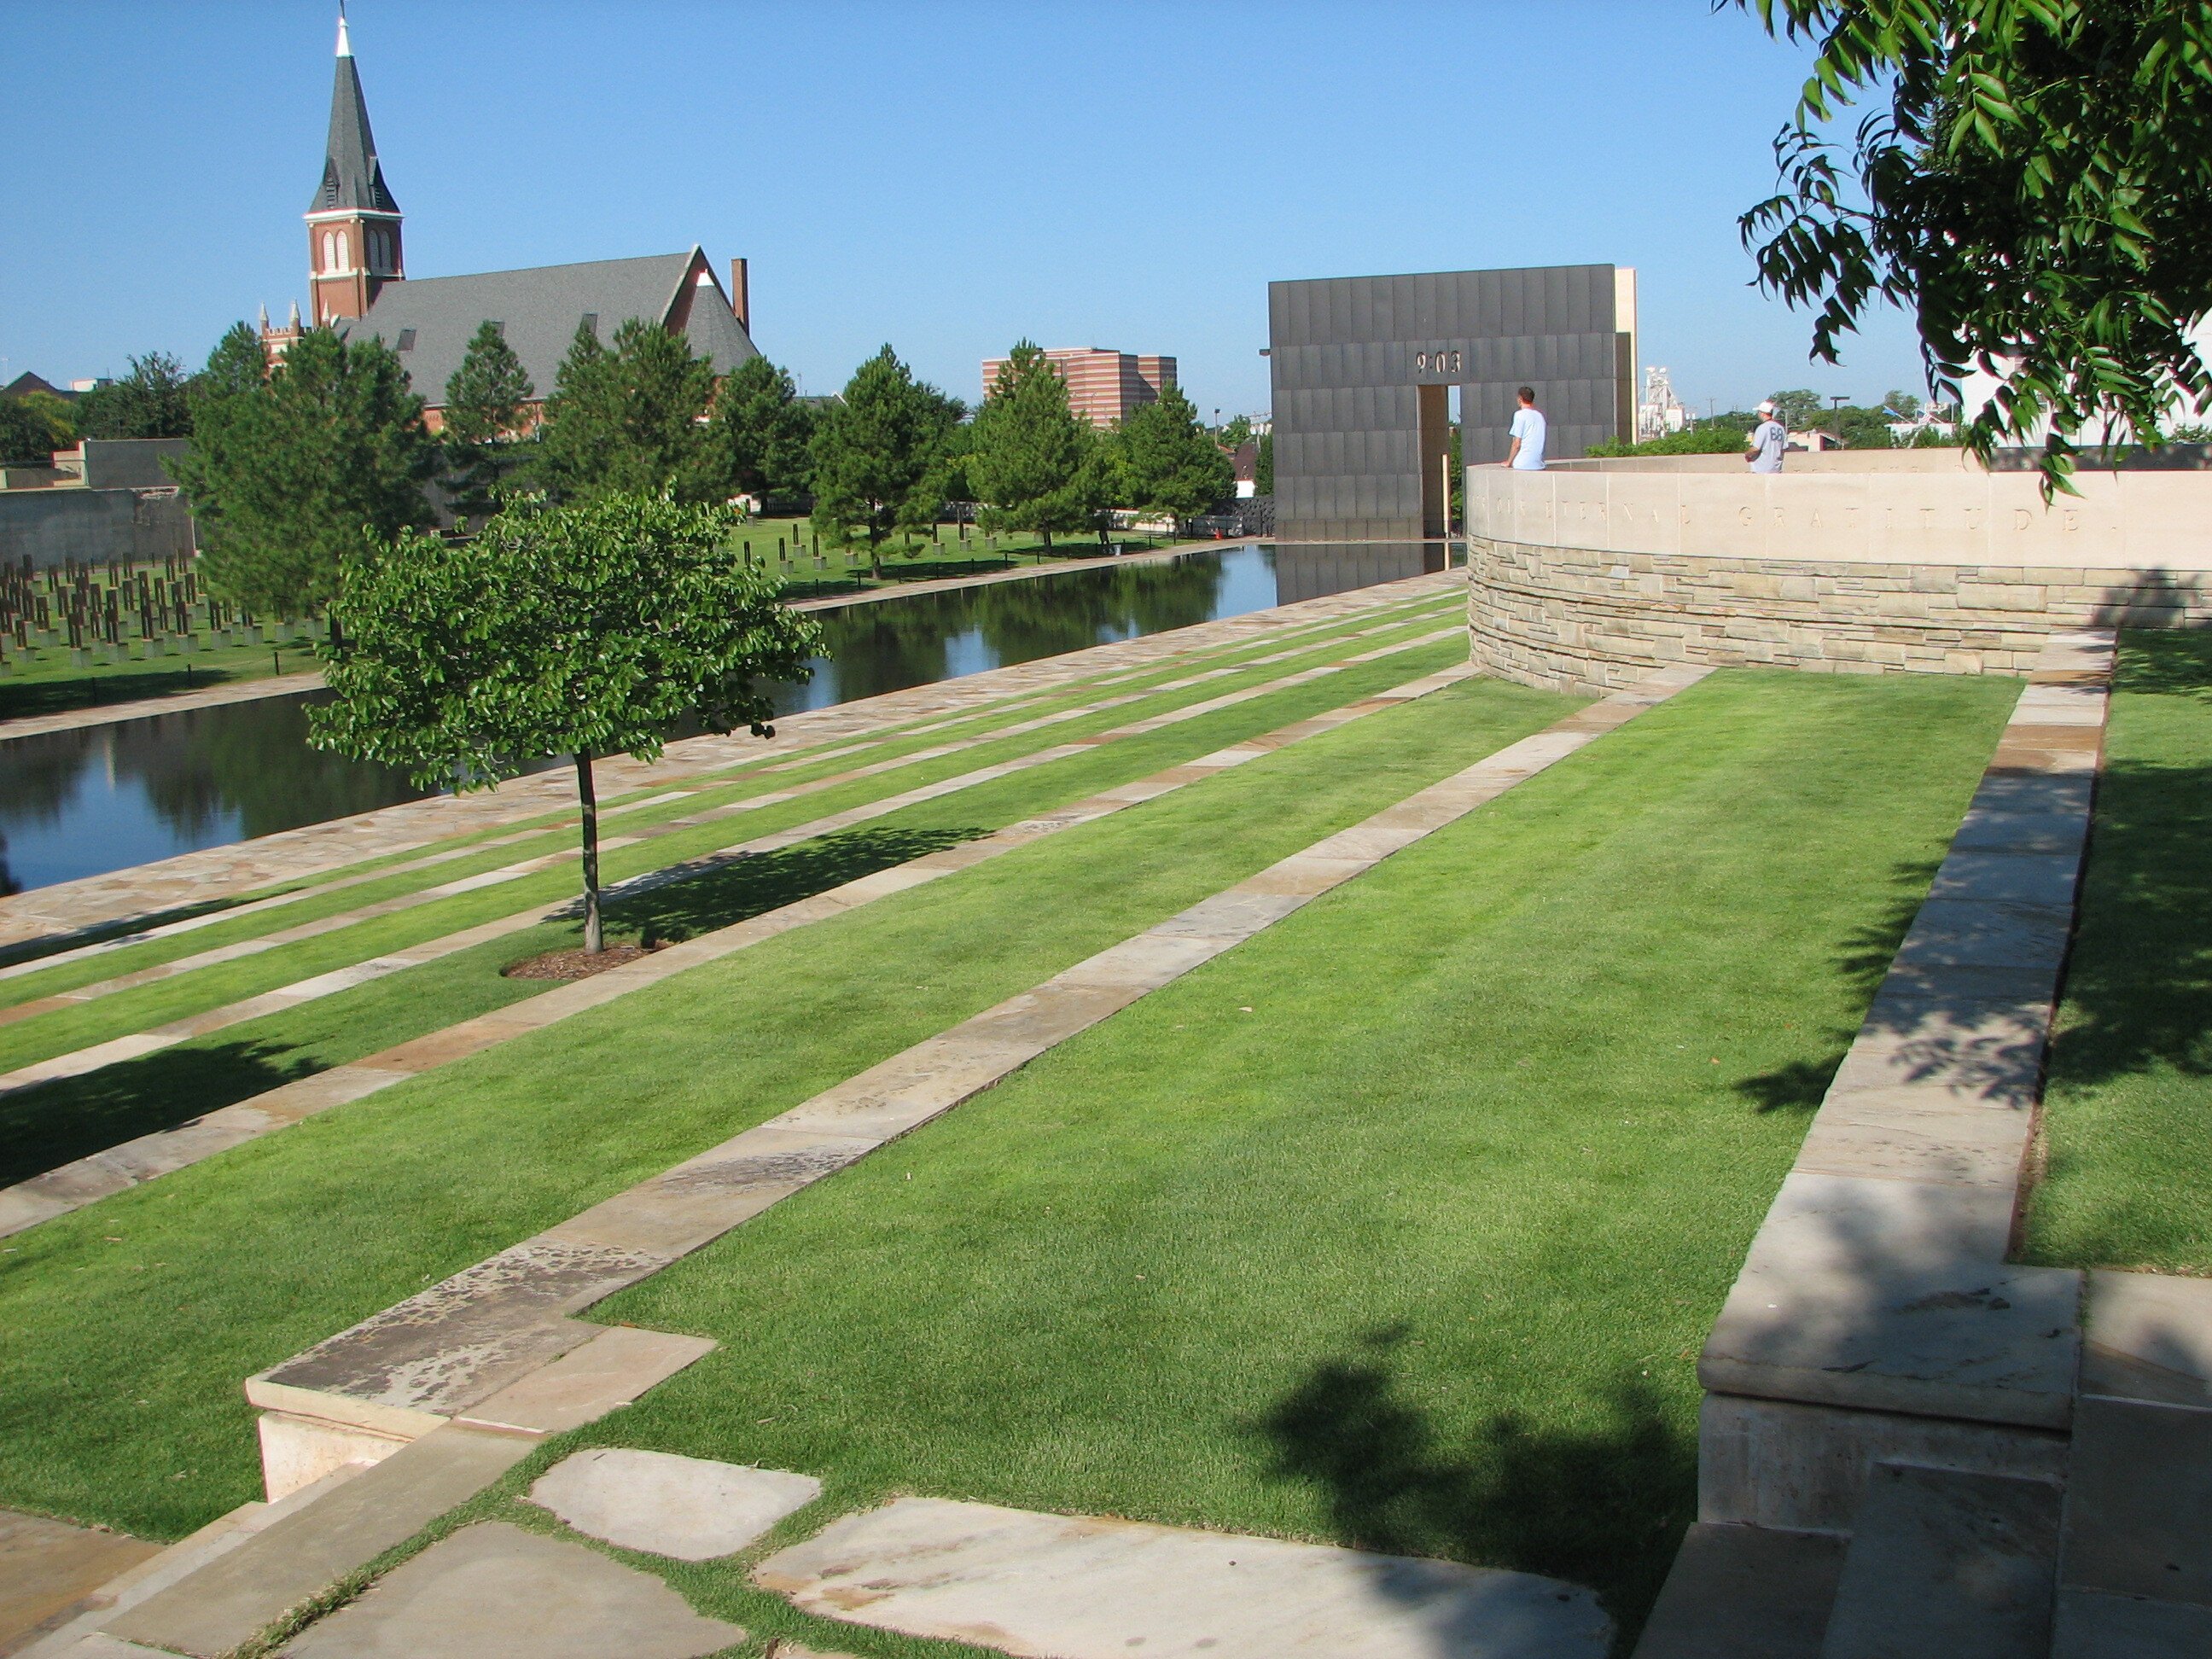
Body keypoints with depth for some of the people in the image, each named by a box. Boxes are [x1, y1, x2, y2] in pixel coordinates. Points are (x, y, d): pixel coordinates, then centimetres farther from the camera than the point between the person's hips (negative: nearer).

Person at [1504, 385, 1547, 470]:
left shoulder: (1520, 415, -7)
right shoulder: (1541, 415, 11)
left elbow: (1517, 444, -10)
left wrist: (1508, 462, 3)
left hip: (1522, 466, -6)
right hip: (1539, 466, 6)